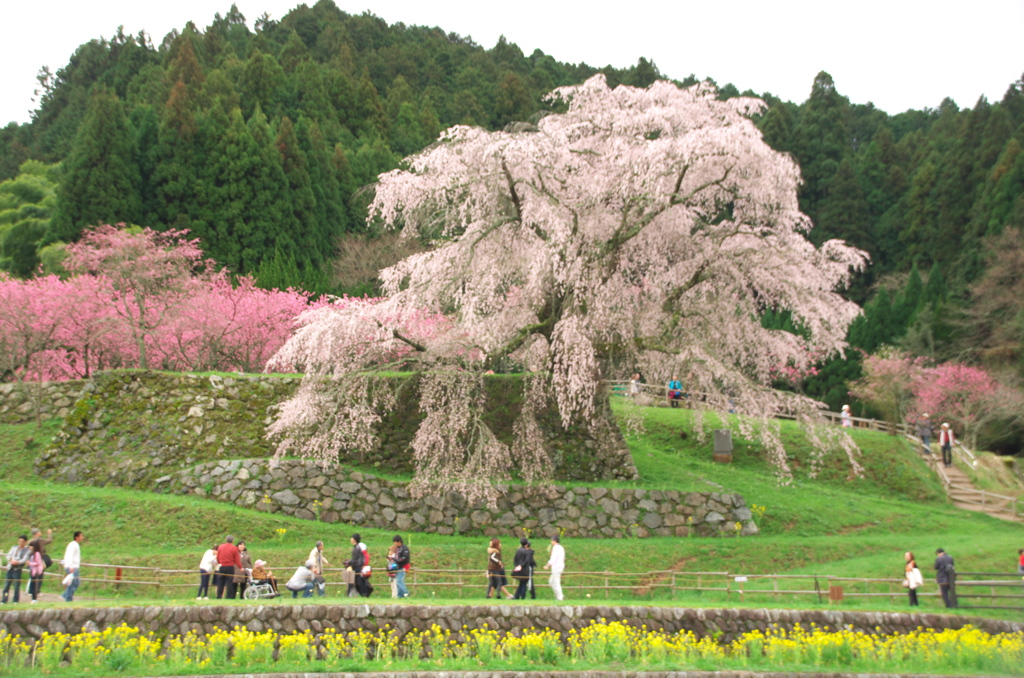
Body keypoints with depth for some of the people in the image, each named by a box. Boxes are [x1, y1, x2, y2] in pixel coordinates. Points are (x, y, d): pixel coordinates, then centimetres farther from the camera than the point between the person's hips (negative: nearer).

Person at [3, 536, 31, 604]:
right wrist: (11, 560, -14)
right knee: (6, 585, 1)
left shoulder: (28, 550, 4)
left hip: (17, 569, -4)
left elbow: (24, 560, -8)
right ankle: (4, 601, 6)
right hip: (10, 568, 4)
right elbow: (8, 556, 9)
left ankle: (16, 601, 1)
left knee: (16, 586, -7)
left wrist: (17, 562, -24)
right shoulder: (14, 548, 19)